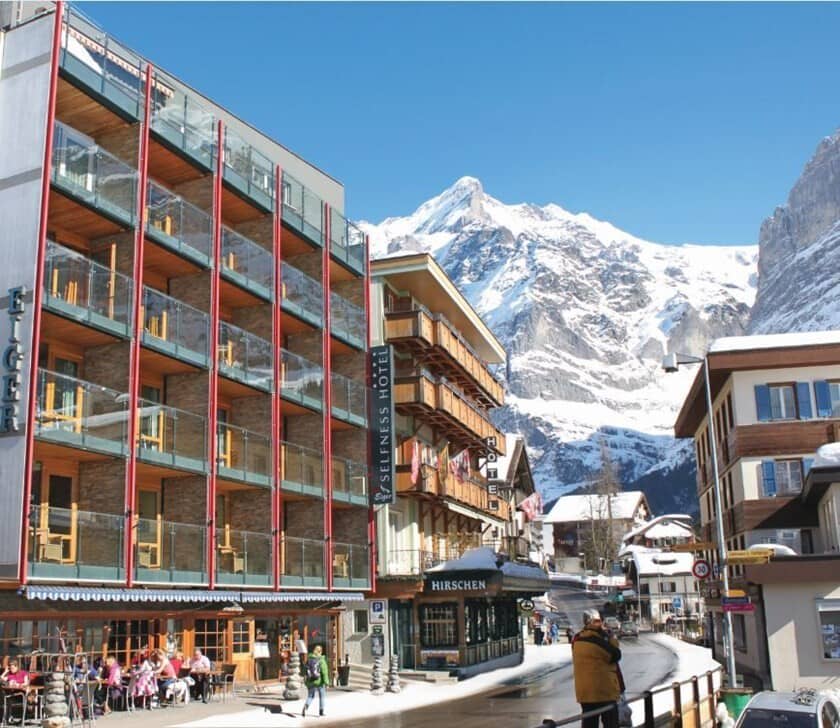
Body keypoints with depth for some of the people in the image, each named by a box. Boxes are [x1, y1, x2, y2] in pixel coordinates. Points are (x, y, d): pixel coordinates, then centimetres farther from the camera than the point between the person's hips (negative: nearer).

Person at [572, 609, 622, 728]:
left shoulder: (577, 640, 6)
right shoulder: (597, 639, -19)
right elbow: (616, 655, -12)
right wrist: (611, 638, -1)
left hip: (584, 690, 7)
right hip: (604, 690, -7)